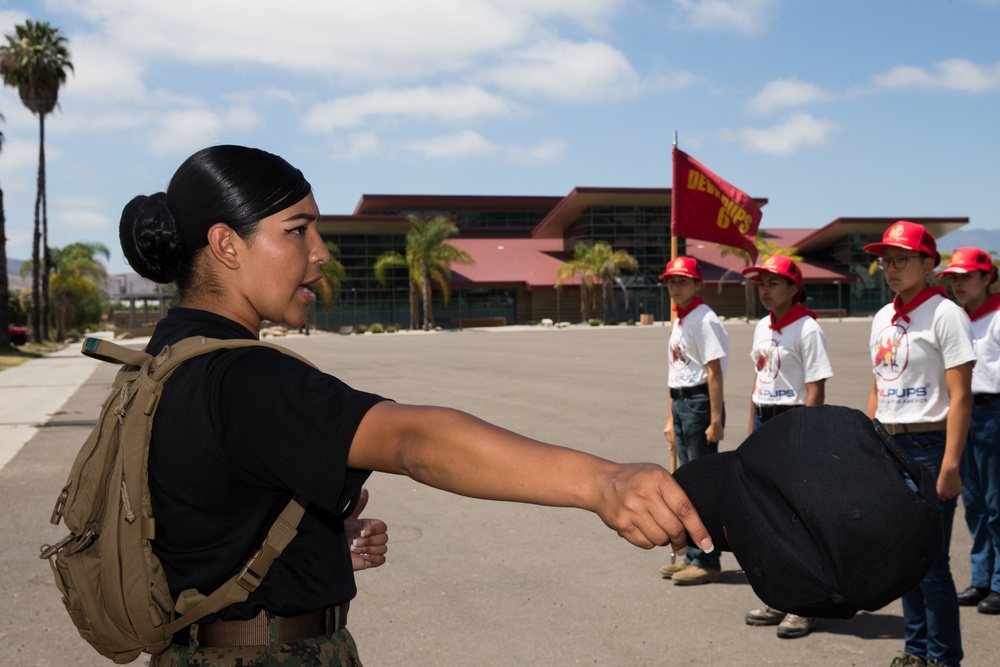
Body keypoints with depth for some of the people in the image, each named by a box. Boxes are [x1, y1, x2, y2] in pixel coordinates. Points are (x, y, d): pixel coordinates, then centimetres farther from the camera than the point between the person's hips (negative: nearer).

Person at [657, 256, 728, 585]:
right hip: (681, 403, 10)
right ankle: (692, 555, 25)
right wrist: (671, 419, 20)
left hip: (700, 402, -10)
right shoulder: (678, 322, 16)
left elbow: (714, 372, -17)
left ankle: (707, 562, 3)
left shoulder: (704, 319, -12)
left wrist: (715, 420, -21)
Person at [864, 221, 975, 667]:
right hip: (889, 446, 7)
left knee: (930, 561, -3)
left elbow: (960, 396, -14)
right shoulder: (883, 318, 12)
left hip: (928, 446, -7)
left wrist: (950, 464, -19)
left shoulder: (944, 314, -10)